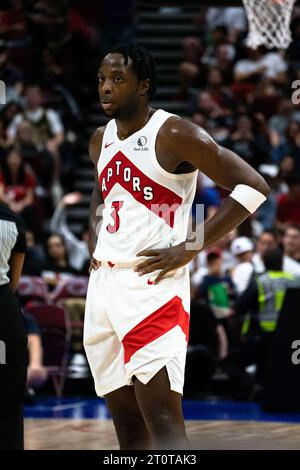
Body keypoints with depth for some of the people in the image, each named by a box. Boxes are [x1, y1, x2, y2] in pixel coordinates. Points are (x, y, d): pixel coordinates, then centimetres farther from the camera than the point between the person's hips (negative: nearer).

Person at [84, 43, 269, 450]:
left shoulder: (174, 135, -11)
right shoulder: (100, 141, 13)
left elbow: (252, 186, -14)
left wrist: (190, 248, -16)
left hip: (153, 285, -8)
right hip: (103, 284, 8)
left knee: (163, 421, -16)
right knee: (127, 426, 10)